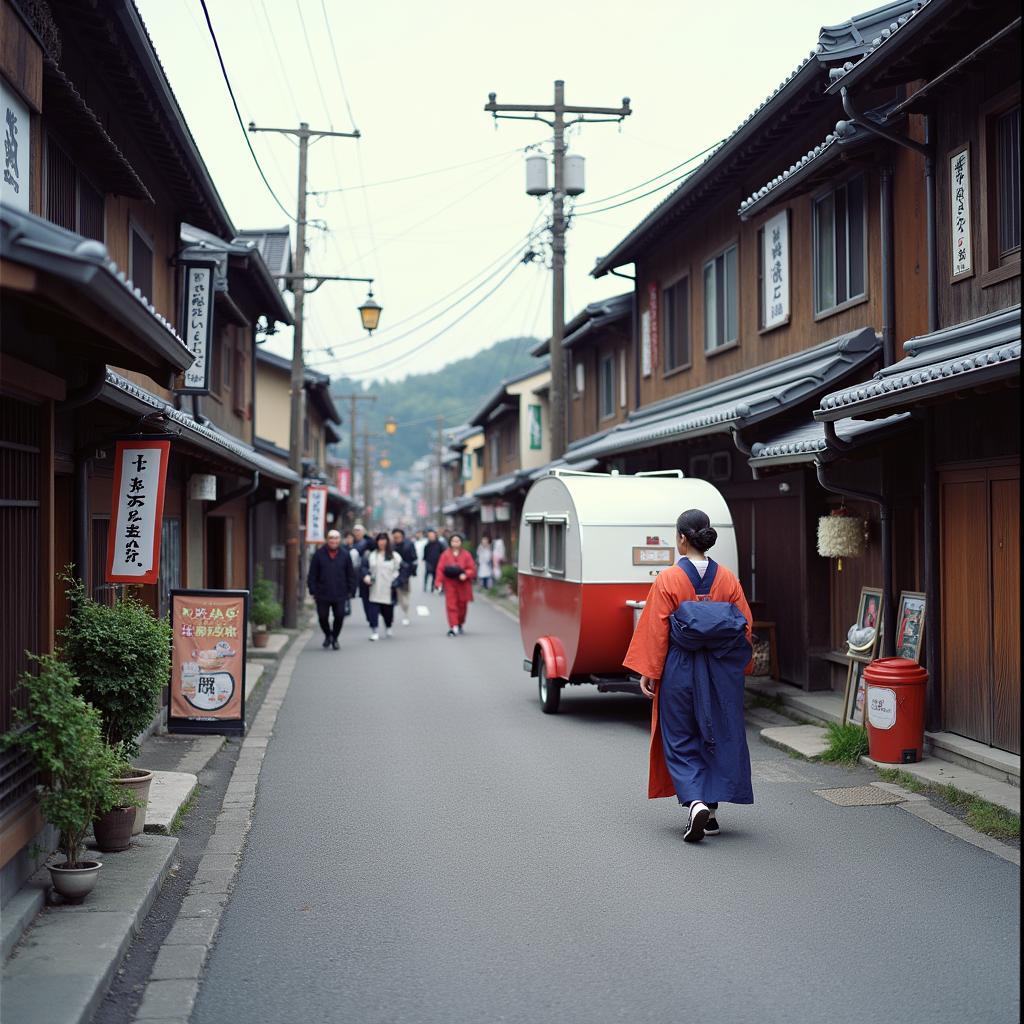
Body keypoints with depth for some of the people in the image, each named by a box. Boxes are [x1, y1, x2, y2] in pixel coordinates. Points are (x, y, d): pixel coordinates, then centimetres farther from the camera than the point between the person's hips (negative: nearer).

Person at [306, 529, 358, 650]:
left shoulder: (345, 554, 2)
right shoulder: (319, 554, -1)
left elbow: (351, 575, 7)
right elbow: (312, 574, 2)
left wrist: (351, 591, 3)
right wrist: (312, 591, -2)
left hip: (340, 595, 0)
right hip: (322, 594, 0)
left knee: (339, 617, 0)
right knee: (323, 617, 4)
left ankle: (335, 638, 21)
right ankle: (327, 635, 30)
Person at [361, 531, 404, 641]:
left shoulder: (394, 556, 4)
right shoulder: (370, 555, 8)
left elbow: (400, 569, 5)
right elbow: (364, 567, 7)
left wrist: (395, 581, -7)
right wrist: (366, 575, -12)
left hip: (388, 590, 0)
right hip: (374, 589, 0)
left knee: (388, 610, 8)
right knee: (373, 609, -8)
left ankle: (388, 628, 33)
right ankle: (374, 631, -3)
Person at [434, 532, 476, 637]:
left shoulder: (466, 555, 1)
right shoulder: (445, 555, 1)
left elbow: (472, 569, -1)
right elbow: (440, 569, -1)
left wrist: (465, 575, -21)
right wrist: (439, 582, -11)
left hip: (463, 584, 1)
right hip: (450, 584, -1)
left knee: (462, 605, 9)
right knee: (451, 605, -9)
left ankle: (461, 623, 33)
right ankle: (454, 627, -10)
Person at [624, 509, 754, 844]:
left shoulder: (668, 580, -10)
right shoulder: (728, 580, 0)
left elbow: (655, 630, -10)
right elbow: (745, 627, 4)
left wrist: (648, 672, -3)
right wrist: (741, 669, 15)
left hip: (680, 670, -3)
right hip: (722, 673, 3)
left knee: (680, 740, 6)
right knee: (719, 737, 13)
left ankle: (696, 803, -13)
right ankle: (711, 811, 17)